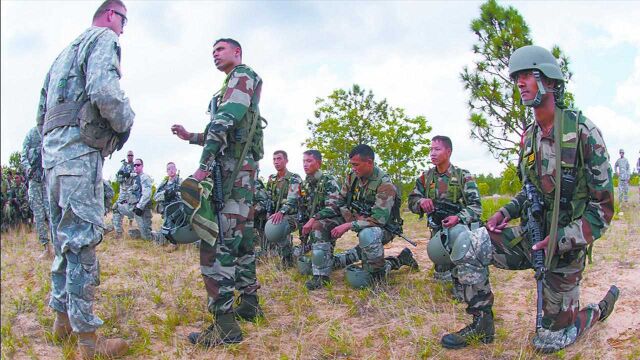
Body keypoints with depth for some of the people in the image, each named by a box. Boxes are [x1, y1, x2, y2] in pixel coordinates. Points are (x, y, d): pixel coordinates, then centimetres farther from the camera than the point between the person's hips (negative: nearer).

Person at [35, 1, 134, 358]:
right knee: (82, 241, -10)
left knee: (65, 240, 16)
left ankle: (63, 318, 25)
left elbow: (41, 114, 28)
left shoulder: (64, 53, 28)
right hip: (80, 151, -9)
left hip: (51, 152, 9)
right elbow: (104, 90, -20)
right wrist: (125, 124, -5)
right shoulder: (104, 39, 0)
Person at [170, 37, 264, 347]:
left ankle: (225, 325, -15)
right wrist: (191, 137, 21)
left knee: (216, 241, -15)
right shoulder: (234, 84, 28)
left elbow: (225, 124, -17)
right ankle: (249, 304, 23)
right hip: (242, 169, 11)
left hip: (232, 168, -11)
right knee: (240, 237, 14)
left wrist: (204, 164, -24)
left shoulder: (242, 75, -2)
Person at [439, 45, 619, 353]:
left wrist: (560, 241, -24)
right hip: (529, 235, 6)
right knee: (466, 245, -17)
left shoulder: (582, 132, -17)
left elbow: (603, 206, -15)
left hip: (564, 247, -5)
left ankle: (601, 307, 34)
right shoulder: (529, 136, 3)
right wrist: (506, 212, -3)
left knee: (548, 342, 6)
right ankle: (482, 322, 1)